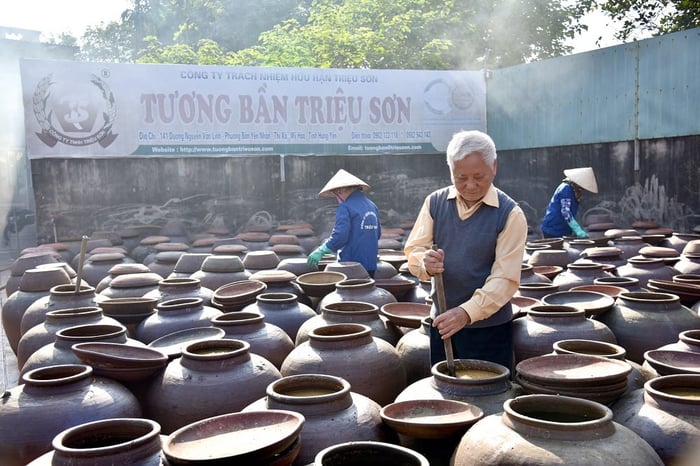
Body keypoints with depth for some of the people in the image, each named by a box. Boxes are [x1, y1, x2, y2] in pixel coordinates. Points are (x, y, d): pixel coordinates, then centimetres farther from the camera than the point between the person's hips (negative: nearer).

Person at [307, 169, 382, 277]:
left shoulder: (345, 208, -12)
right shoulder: (372, 206, 10)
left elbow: (340, 236, -21)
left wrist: (321, 251, -12)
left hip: (351, 265, -7)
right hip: (371, 266, 7)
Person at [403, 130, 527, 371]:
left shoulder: (510, 214, -10)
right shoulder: (435, 202, 1)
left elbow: (505, 278, -16)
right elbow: (412, 250, 1)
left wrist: (467, 312, -29)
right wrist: (425, 263, -22)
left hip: (489, 326, -3)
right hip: (442, 322, 3)